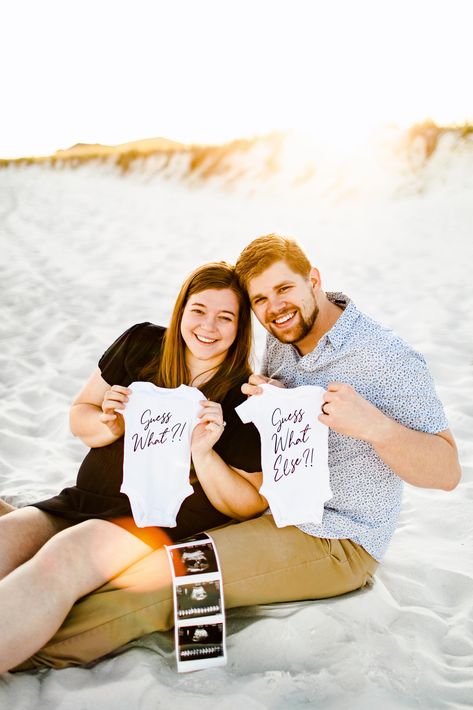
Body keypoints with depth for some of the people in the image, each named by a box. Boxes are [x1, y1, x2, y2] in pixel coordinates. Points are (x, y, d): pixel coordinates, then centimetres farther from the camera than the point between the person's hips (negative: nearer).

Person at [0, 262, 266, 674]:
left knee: (64, 554, -33)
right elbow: (80, 416, 11)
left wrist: (203, 453, -21)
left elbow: (250, 504, -5)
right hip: (83, 501, 5)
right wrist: (110, 425, -13)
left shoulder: (246, 399, -8)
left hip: (165, 518, -5)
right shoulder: (141, 344, 3)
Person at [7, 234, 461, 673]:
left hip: (338, 542, -8)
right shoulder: (284, 339, 5)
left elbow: (446, 472, -21)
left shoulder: (388, 359, -17)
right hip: (278, 511, 9)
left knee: (164, 575, -23)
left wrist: (374, 425, -38)